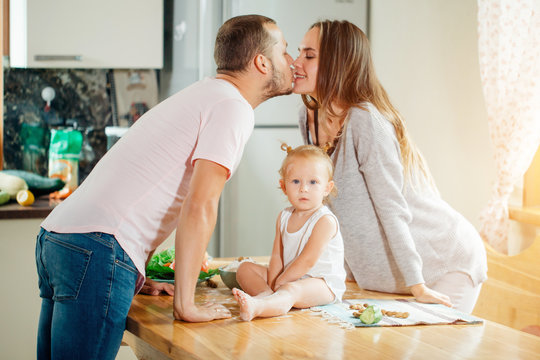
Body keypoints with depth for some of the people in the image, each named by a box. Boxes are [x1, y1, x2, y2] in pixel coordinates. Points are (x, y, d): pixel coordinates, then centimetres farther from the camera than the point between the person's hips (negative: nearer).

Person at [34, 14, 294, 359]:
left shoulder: (202, 95, 24)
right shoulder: (233, 107, -5)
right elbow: (199, 206, -15)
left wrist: (136, 276, 25)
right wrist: (186, 304, -11)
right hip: (98, 250, -10)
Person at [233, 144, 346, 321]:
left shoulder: (325, 220, -16)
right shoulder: (284, 217, 8)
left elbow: (307, 260, -20)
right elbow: (277, 256, 3)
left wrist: (279, 283, -17)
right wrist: (272, 285, -14)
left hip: (323, 284, -9)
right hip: (289, 278, 9)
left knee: (292, 290, -39)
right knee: (245, 268, 4)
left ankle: (257, 306, -70)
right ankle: (265, 294, -28)